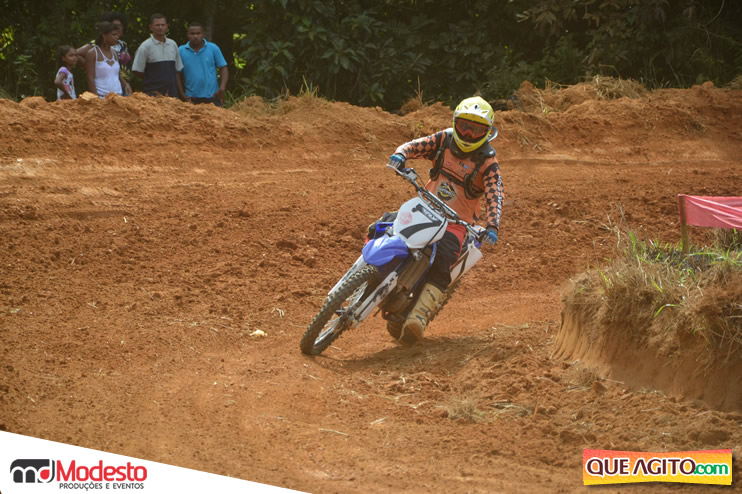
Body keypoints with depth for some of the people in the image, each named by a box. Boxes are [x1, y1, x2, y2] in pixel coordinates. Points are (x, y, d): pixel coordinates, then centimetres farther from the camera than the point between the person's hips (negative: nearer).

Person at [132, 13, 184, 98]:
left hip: (172, 94, 5)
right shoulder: (145, 46, -2)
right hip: (153, 94, -5)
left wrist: (181, 94, 15)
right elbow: (137, 71, -3)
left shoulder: (173, 45, 13)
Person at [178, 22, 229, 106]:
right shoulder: (181, 51, 3)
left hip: (212, 96, -1)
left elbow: (223, 68, 3)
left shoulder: (213, 49, 2)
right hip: (191, 98, 1)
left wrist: (222, 89, -11)